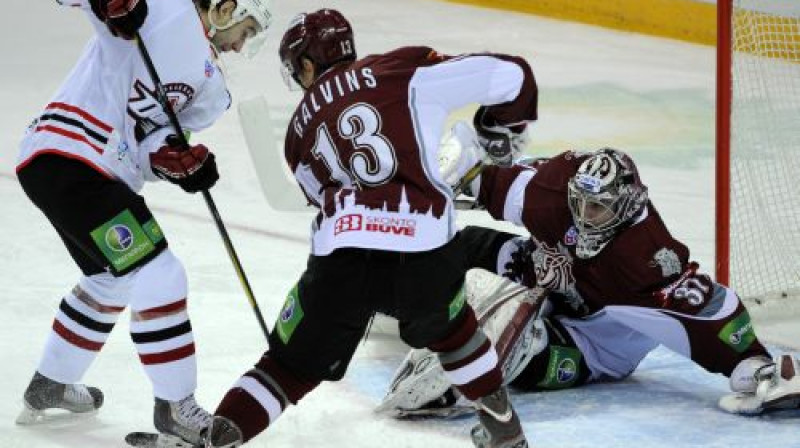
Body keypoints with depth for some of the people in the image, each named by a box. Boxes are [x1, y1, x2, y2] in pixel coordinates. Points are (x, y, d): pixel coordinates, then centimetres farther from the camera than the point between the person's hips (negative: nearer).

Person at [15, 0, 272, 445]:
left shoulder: (208, 83, 17)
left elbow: (146, 142, 7)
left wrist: (180, 160, -14)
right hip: (65, 159, -11)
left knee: (112, 281, 29)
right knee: (157, 275, -11)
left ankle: (50, 386, 45)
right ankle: (174, 406, -1)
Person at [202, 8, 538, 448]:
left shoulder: (301, 126, 24)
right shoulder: (404, 70, 13)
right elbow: (509, 76, 9)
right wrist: (501, 133, 28)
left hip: (339, 257, 1)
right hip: (426, 255, -1)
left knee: (290, 366, 17)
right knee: (447, 326, 33)